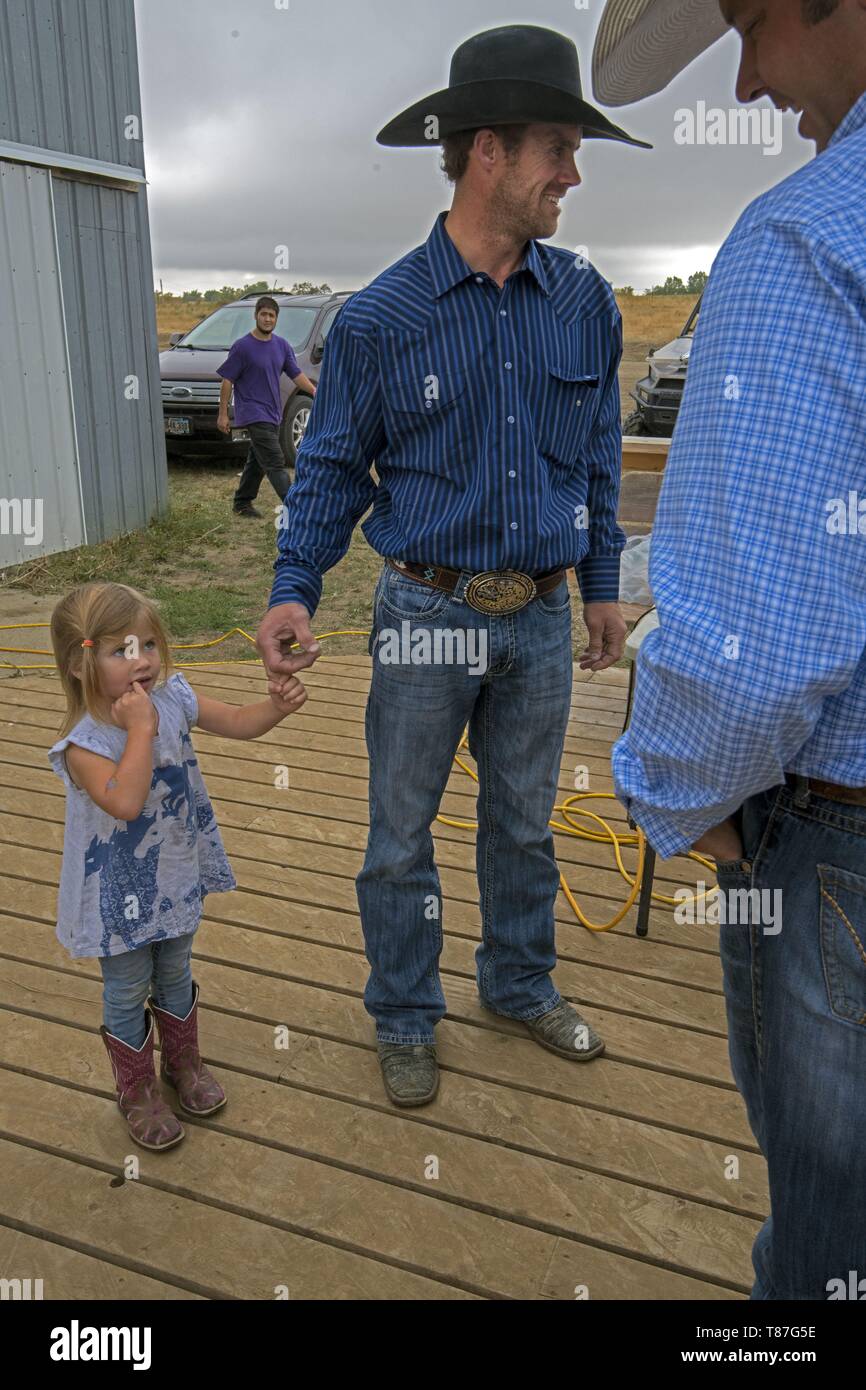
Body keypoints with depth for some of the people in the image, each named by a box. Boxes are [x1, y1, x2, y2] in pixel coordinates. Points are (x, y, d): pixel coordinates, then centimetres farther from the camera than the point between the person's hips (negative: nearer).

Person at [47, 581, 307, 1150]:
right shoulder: (84, 742, -28)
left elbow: (238, 722, -3)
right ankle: (138, 1091, 39)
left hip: (177, 878, 5)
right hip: (120, 897, -5)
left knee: (176, 976, 26)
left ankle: (184, 1061, 50)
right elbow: (125, 801, -42)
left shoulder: (173, 699, -11)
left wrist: (278, 706, -23)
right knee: (128, 993, 16)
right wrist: (141, 726, -39)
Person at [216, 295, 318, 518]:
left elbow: (296, 374, 9)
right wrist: (223, 414, -8)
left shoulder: (282, 345, 8)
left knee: (257, 461, 15)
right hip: (253, 414, -7)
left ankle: (242, 503, 28)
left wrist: (314, 391, -10)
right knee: (275, 462, -13)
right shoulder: (242, 346, -10)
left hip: (273, 414, 7)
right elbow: (227, 380, -7)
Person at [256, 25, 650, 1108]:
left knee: (523, 823, 18)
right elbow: (332, 468, -2)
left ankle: (521, 985, 41)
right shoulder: (379, 318, -8)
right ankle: (404, 1020, 31)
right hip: (427, 613, -3)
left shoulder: (583, 302, 2)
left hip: (542, 620, 3)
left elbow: (597, 455, 11)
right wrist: (294, 592, -15)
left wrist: (602, 584, 13)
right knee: (401, 835, 9)